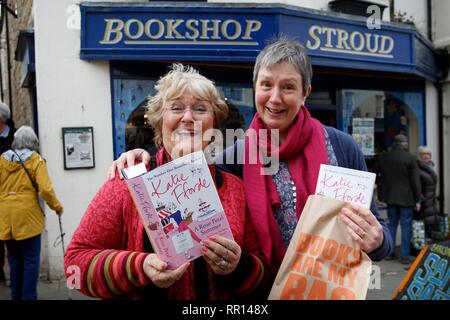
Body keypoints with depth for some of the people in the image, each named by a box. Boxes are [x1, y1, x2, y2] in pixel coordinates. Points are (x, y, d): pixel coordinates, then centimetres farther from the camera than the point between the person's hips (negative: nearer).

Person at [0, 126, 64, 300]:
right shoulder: (36, 159, -4)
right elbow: (45, 189, -13)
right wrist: (57, 207, 0)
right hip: (27, 217, -4)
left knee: (14, 260, 16)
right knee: (31, 260, 4)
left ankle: (16, 296, 23)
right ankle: (28, 297, 4)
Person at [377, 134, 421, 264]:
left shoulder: (382, 157, 2)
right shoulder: (410, 157, -12)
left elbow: (380, 178, 9)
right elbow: (415, 181, -9)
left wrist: (381, 196, 16)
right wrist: (417, 199, -2)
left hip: (390, 196, 4)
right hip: (406, 197, -4)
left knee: (391, 224, 14)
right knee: (406, 225, 3)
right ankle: (404, 255, 6)